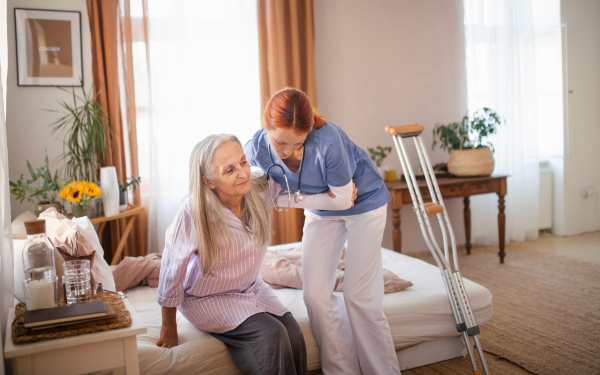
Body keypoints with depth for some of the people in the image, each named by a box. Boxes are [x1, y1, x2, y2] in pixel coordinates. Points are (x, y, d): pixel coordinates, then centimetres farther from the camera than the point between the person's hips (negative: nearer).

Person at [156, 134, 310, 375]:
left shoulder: (259, 188, -17)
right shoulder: (194, 212, -29)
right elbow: (171, 272, -18)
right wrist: (169, 328, -7)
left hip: (252, 289, 5)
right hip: (207, 299, -4)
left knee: (293, 334, -17)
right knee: (272, 335, -24)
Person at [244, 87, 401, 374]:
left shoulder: (328, 141, -37)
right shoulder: (256, 149, -23)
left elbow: (342, 199, -23)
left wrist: (289, 200, -20)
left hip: (363, 201, -4)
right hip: (321, 210, 5)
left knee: (358, 297, -7)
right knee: (315, 294, -2)